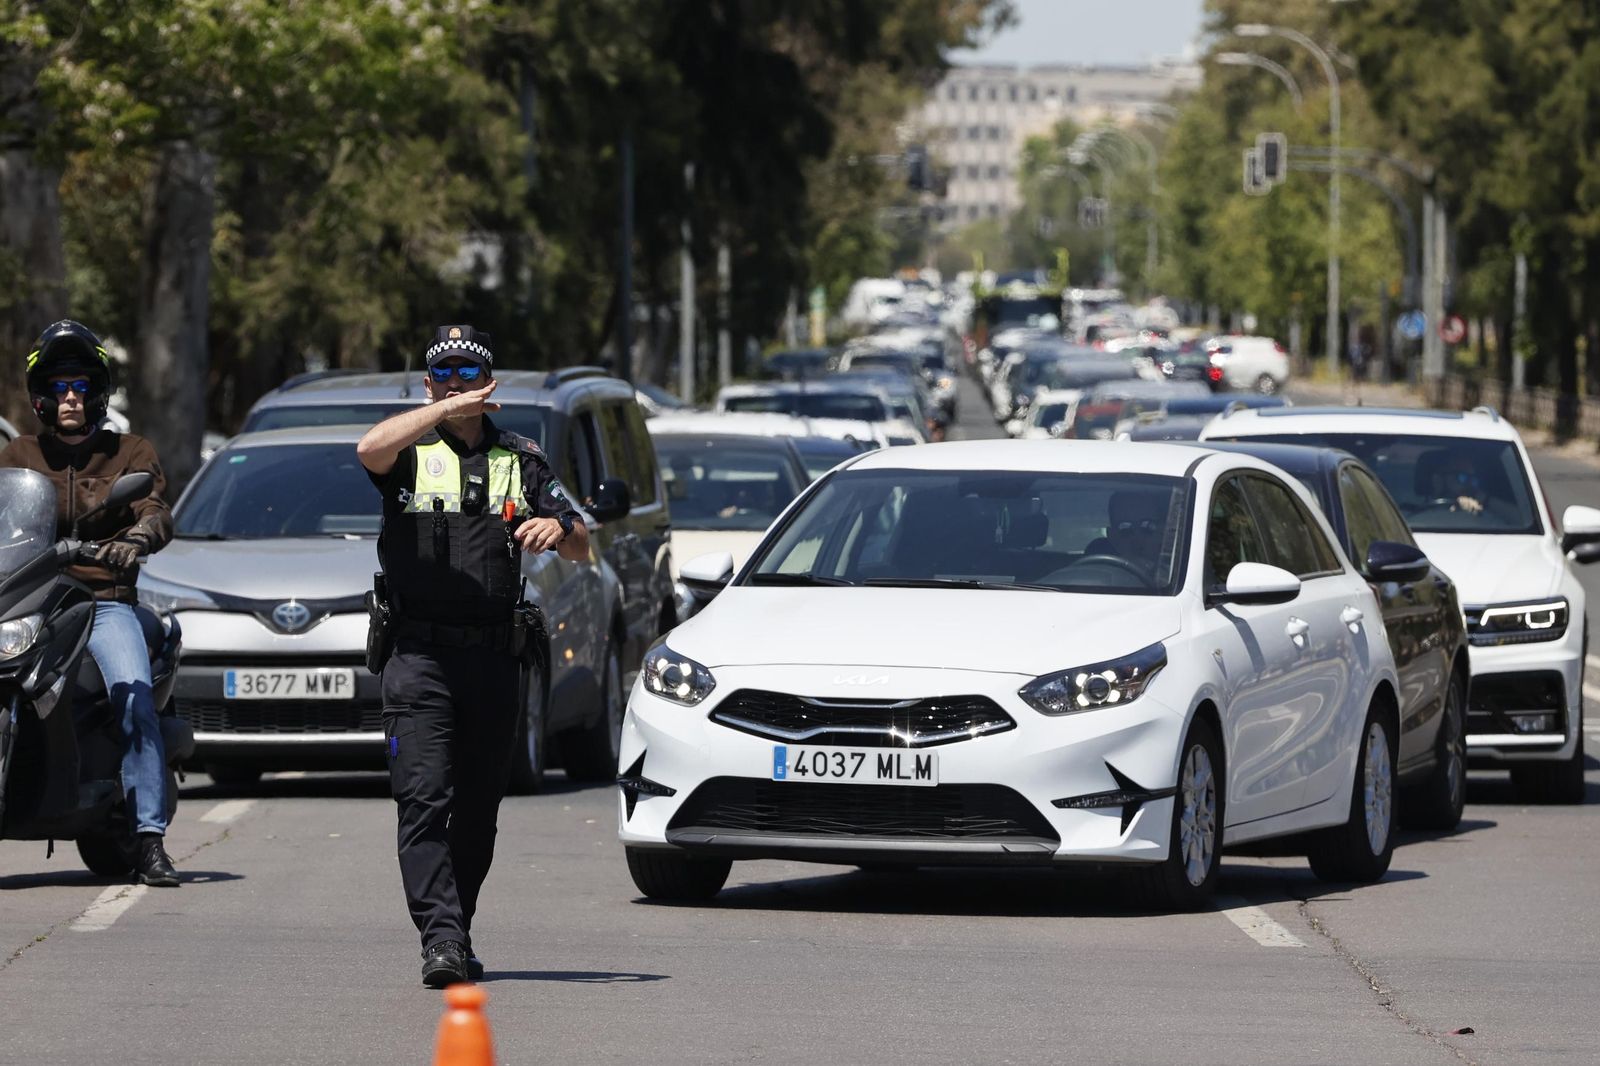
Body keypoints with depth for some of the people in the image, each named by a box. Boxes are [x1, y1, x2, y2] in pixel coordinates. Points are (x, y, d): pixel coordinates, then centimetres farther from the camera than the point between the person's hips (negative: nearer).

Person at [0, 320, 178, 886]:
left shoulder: (129, 453, 13)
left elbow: (156, 509, -4)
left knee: (134, 697, -24)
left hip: (106, 601, -2)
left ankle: (149, 838, -26)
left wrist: (137, 537, -28)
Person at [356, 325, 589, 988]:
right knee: (423, 801, -14)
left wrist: (559, 526, -12)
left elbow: (581, 551, 11)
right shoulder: (410, 452, 6)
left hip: (493, 655, 3)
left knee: (478, 808, 8)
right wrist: (445, 409, -22)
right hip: (419, 654, -3)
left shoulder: (519, 461, 15)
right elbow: (370, 449, -20)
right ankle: (440, 939, -20)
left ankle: (458, 935, 19)